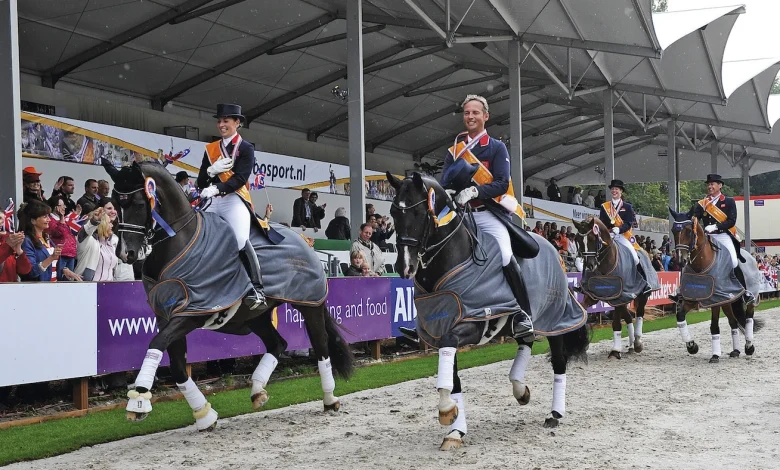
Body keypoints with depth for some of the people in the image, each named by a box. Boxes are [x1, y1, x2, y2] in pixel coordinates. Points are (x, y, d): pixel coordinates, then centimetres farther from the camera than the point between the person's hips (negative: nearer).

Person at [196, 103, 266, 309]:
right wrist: (212, 170, -6)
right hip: (211, 202, 5)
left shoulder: (246, 148, 5)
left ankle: (257, 289, -22)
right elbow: (200, 182, 14)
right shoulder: (210, 149, 19)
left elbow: (241, 178, -11)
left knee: (240, 240, -27)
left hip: (234, 199, -5)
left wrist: (216, 188, -24)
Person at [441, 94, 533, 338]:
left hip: (490, 212, -4)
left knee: (505, 256, -24)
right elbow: (445, 179, 7)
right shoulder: (456, 147, 17)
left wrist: (474, 191, -23)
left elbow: (502, 183, -6)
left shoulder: (497, 147, 6)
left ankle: (523, 313, -14)